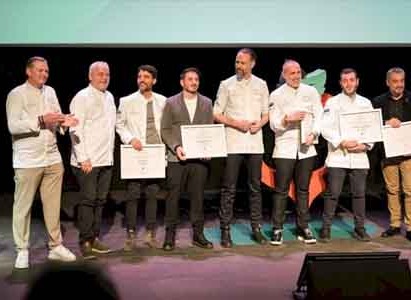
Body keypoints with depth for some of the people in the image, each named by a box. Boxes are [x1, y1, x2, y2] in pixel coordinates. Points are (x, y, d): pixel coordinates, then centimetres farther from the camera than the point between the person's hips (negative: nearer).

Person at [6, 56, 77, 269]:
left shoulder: (50, 92, 14)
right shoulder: (17, 94, -4)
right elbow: (13, 126, -13)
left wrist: (63, 122, -5)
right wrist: (41, 120, -20)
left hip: (52, 158, 5)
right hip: (28, 160, -5)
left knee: (53, 205, 9)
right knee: (23, 206, 1)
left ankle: (56, 246, 18)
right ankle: (22, 250, 11)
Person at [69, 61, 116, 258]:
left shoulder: (109, 97, 15)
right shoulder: (82, 98, -8)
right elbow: (75, 130, -13)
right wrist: (83, 158, -16)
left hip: (105, 160, 7)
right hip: (87, 161, -7)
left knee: (100, 200, 9)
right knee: (88, 200, -5)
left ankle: (94, 238, 17)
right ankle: (85, 242, 2)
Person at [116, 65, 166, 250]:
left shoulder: (162, 101, 6)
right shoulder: (127, 101, 1)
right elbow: (119, 125, 4)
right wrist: (130, 139, -12)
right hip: (136, 153, -2)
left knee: (152, 194, 7)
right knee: (133, 195, -2)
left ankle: (150, 233, 17)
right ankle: (130, 235, 6)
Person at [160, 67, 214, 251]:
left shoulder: (206, 103, 12)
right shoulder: (171, 103, 5)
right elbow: (165, 130, 2)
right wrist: (176, 147, -13)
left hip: (200, 158, 2)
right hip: (177, 158, -2)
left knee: (198, 196, 5)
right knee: (173, 196, 0)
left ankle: (198, 234, 14)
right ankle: (170, 235, 8)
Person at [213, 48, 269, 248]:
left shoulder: (261, 85, 9)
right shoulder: (226, 85, 2)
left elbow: (266, 113, 14)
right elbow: (216, 115, 1)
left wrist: (259, 124, -7)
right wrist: (237, 124, -12)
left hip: (255, 143, 3)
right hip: (233, 143, -2)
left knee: (255, 187, 8)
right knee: (229, 189, -2)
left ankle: (256, 228, 17)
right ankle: (225, 231, 4)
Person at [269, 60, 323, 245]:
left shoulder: (311, 91, 8)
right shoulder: (276, 95, 1)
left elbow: (318, 116, 4)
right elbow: (273, 124, -3)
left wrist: (313, 134, -13)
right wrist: (287, 119, -22)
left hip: (306, 148, 2)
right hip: (284, 149, -2)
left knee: (303, 190, 9)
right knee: (281, 190, -1)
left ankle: (303, 228, 16)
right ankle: (277, 229, 5)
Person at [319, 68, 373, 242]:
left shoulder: (366, 103, 11)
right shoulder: (332, 102, 1)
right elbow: (325, 128, -7)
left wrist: (365, 145, -7)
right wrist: (342, 142, -17)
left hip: (359, 156, 3)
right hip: (337, 156, -3)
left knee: (359, 194, 7)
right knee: (332, 194, -4)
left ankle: (359, 228, 17)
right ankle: (326, 228, 4)